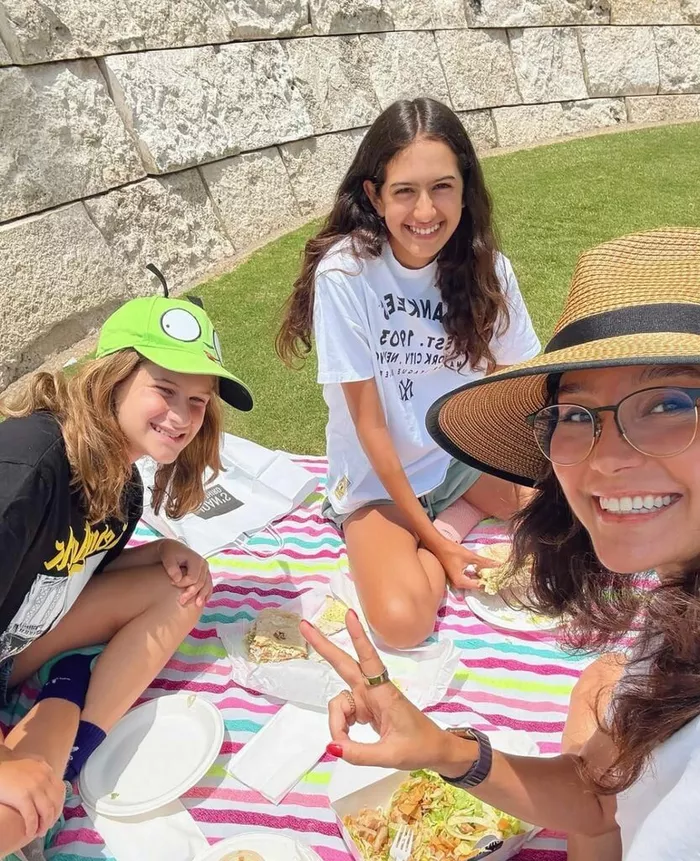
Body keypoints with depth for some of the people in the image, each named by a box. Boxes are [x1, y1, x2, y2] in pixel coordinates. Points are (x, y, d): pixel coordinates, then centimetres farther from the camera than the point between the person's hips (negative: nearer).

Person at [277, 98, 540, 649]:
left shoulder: (484, 268, -10)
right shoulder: (343, 274, -23)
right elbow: (370, 425, -19)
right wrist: (431, 538, -16)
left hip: (464, 457, 4)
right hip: (378, 476, -4)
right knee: (403, 621, -25)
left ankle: (455, 520, 9)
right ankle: (441, 537, 4)